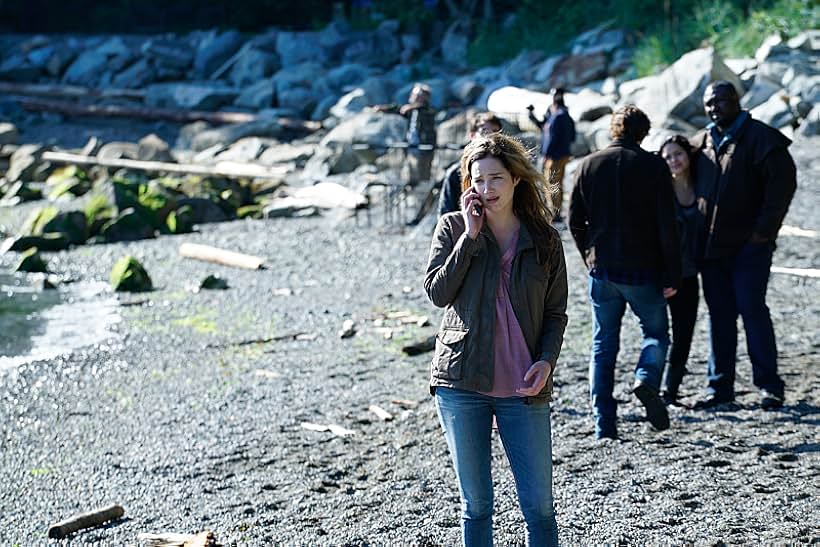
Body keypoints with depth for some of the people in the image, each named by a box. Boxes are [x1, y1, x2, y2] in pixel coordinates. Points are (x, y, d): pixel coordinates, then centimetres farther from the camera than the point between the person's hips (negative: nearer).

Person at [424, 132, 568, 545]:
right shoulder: (452, 227, 3)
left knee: (540, 507, 1)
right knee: (476, 504, 9)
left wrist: (546, 360, -8)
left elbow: (555, 313, 9)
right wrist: (470, 236, -12)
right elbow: (438, 292, -9)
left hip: (523, 389, 0)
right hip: (462, 383, 0)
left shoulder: (544, 240, 5)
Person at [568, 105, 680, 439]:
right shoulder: (653, 166, -5)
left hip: (602, 270, 3)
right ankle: (647, 378, -15)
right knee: (655, 332, 16)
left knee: (603, 345, 10)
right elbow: (667, 225, -8)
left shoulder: (588, 165, 3)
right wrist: (672, 275, -3)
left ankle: (604, 425, 6)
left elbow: (575, 220, 5)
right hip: (643, 272, -2)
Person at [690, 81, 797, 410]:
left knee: (752, 309, -7)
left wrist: (765, 228, -15)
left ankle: (769, 386, 2)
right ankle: (720, 387, 15)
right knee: (719, 315, 9)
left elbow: (783, 182, -13)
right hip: (711, 245, 6)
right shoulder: (701, 142, 13)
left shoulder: (760, 138, -7)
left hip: (749, 244, -6)